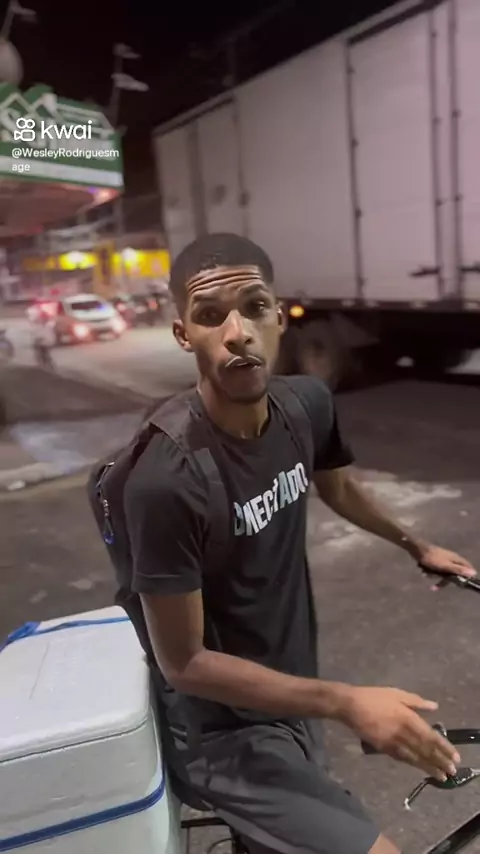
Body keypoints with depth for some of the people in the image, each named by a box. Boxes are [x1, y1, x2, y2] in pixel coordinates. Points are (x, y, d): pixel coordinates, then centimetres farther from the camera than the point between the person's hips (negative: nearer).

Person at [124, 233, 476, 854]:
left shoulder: (309, 404, -13)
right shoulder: (167, 481, -33)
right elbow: (185, 663, -23)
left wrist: (416, 546, 20)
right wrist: (347, 704, -25)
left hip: (294, 696, 7)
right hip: (227, 731, -6)